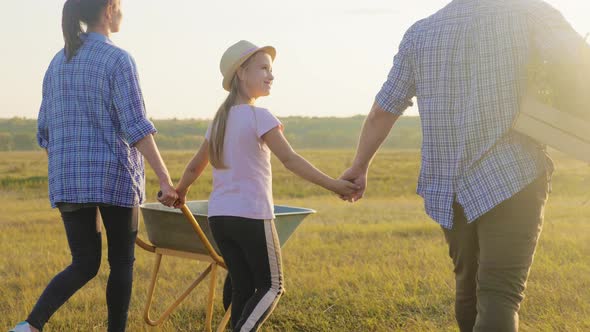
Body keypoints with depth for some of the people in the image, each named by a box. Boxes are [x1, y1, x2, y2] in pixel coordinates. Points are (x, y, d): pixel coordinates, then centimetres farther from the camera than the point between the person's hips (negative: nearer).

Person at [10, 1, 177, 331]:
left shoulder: (58, 62, 12)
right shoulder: (118, 59, -9)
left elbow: (46, 131, 14)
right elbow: (136, 127, -17)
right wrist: (165, 179, -17)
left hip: (68, 179, 6)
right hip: (114, 175, -6)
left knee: (84, 265, 11)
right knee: (122, 262, 10)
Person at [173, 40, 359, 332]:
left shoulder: (219, 120, 13)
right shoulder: (259, 116, -10)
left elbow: (195, 167, 21)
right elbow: (289, 159, -21)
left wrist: (179, 193, 39)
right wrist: (333, 185, -24)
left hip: (218, 216, 7)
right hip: (252, 216, -7)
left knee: (243, 287, 11)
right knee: (271, 287, 3)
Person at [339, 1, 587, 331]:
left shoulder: (419, 33, 9)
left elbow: (382, 112, 13)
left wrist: (360, 167, 24)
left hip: (446, 188, 5)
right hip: (511, 178, -5)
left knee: (469, 286, 19)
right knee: (500, 296, -10)